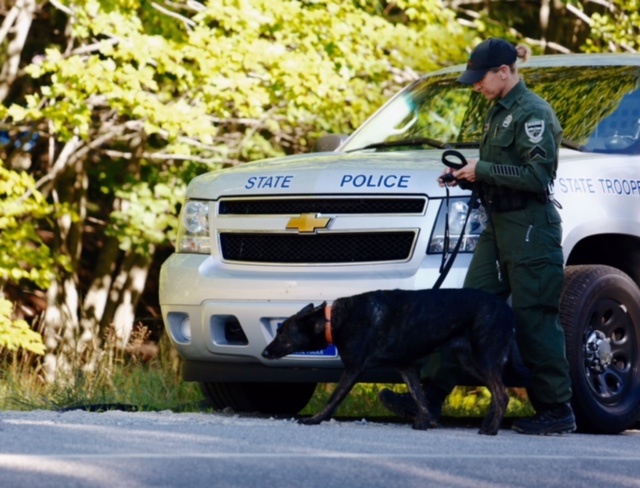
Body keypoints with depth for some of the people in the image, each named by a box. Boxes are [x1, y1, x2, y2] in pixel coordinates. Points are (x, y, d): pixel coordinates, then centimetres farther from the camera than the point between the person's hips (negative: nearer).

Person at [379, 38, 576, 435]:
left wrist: (483, 171, -15)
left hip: (531, 228, -9)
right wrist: (469, 175, 7)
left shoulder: (533, 112, -12)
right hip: (499, 226, 9)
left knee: (534, 320, -5)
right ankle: (431, 395, 1)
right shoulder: (500, 112, 17)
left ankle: (557, 411, 3)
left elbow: (537, 175, -20)